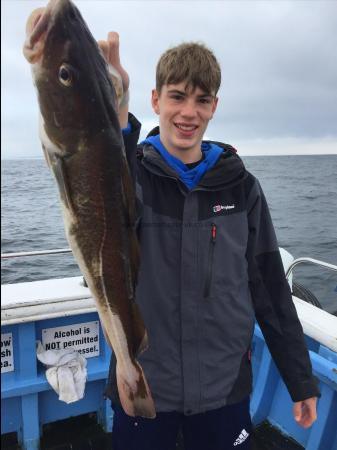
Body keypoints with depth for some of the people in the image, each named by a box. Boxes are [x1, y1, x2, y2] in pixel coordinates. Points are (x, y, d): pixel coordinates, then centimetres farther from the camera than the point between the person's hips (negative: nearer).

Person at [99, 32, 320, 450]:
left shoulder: (240, 185, -2)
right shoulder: (130, 173, -8)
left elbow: (269, 288, 3)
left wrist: (302, 380, 6)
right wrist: (114, 118, -49)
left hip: (226, 388, 2)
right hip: (143, 387, -1)